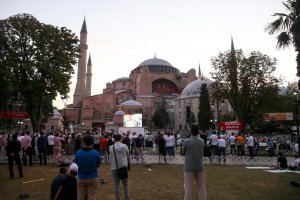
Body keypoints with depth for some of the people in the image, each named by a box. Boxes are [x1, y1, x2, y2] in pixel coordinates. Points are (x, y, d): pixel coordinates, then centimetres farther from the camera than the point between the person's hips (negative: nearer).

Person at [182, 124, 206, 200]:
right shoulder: (202, 141, -1)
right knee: (202, 188, 11)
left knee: (188, 188, 2)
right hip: (200, 167, 3)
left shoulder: (186, 141, -12)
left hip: (189, 167, -3)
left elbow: (183, 153, 4)